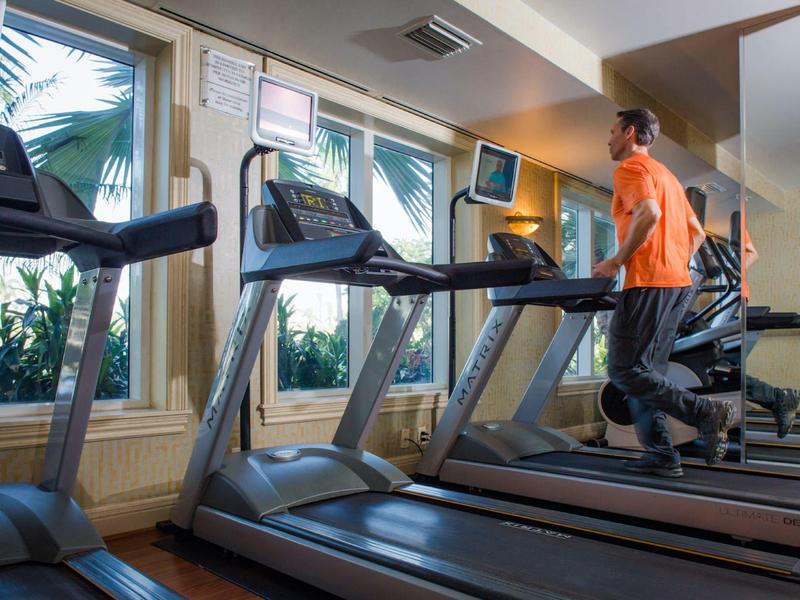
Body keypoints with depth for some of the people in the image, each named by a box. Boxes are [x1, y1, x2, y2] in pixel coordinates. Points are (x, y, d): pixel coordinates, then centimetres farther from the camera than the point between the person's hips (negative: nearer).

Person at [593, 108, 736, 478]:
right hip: (678, 282, 10)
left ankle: (706, 413, -10)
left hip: (648, 282, -10)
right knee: (645, 372, 10)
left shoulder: (631, 168, -3)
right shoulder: (665, 174, 26)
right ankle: (661, 456, 9)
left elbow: (649, 214, -22)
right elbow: (696, 233, 25)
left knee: (624, 370, -7)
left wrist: (617, 261, -15)